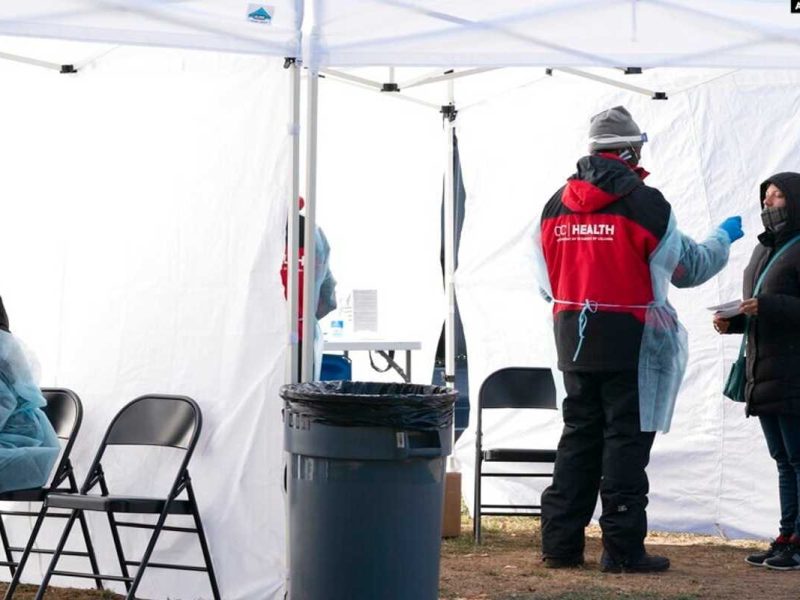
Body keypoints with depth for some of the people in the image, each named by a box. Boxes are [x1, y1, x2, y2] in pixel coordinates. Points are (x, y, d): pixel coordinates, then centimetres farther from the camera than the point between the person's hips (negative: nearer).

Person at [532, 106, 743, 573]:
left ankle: (561, 543, 12)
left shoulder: (557, 206, 6)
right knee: (626, 438, 0)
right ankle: (623, 547, 1)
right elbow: (688, 267, 0)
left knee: (579, 435, 13)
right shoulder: (644, 203, -11)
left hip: (574, 338, 6)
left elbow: (545, 282, 13)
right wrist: (723, 238, 18)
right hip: (629, 341, -5)